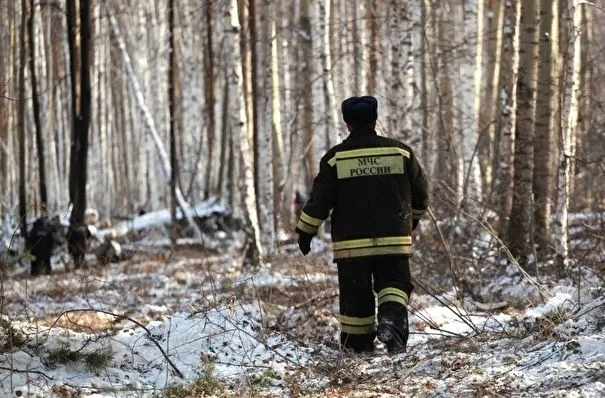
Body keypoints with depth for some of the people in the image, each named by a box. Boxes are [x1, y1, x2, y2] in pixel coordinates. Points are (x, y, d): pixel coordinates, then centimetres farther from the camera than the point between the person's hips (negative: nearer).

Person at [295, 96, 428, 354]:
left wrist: (305, 231, 8)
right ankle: (392, 318, -22)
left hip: (351, 243, -1)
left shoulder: (336, 158, -1)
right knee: (394, 285, 7)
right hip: (394, 240, 1)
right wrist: (412, 217, 30)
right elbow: (421, 194, 12)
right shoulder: (401, 152, 4)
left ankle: (358, 344, 12)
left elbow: (319, 200, -3)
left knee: (355, 295, 8)